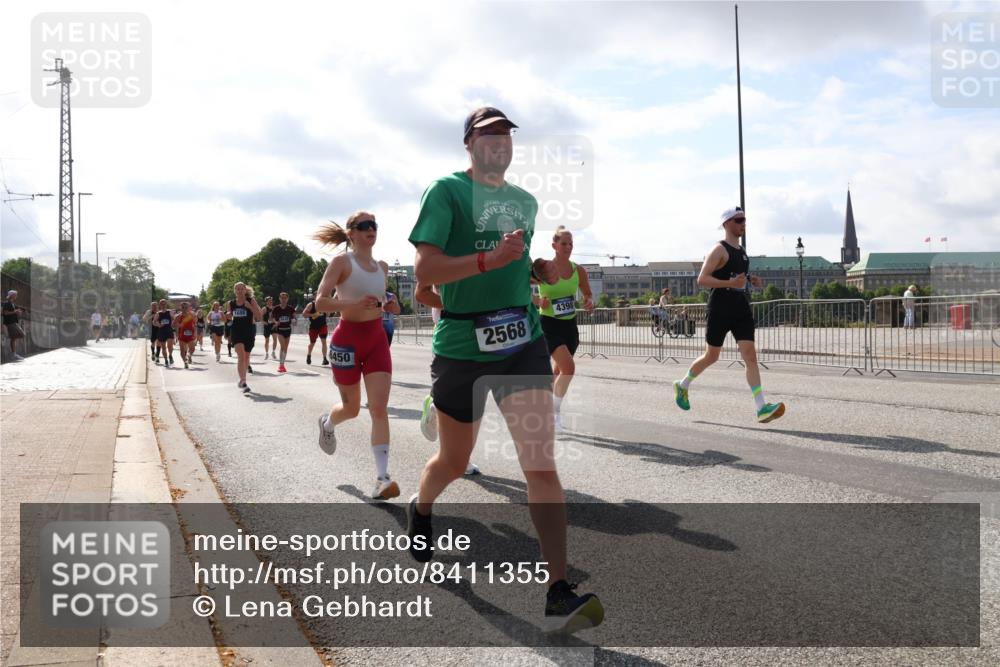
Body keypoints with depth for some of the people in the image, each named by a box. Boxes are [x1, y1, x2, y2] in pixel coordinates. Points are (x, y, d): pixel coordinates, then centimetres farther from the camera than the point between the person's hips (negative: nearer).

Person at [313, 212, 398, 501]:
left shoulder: (382, 267, 9)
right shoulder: (342, 262, -9)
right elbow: (320, 303, -17)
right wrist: (355, 305, -30)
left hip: (377, 339, 4)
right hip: (348, 339, -4)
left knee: (380, 408, -9)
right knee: (351, 408, 10)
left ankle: (382, 477, -11)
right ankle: (327, 423, 48)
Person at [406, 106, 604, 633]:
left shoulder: (525, 201, 13)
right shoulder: (448, 191, -6)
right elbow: (425, 269, -15)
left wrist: (541, 270, 6)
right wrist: (489, 259, -27)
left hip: (523, 340, 4)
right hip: (462, 345, -3)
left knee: (541, 463, -10)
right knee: (453, 461, 14)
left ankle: (559, 594, -9)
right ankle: (420, 508, 50)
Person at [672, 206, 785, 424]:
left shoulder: (741, 250, 16)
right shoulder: (719, 250, -9)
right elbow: (702, 279, -17)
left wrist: (751, 281, 11)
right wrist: (730, 283, -27)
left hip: (741, 310, 6)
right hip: (720, 310, -6)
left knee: (750, 355, -7)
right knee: (711, 356, 7)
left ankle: (761, 408, -15)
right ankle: (682, 386, 32)